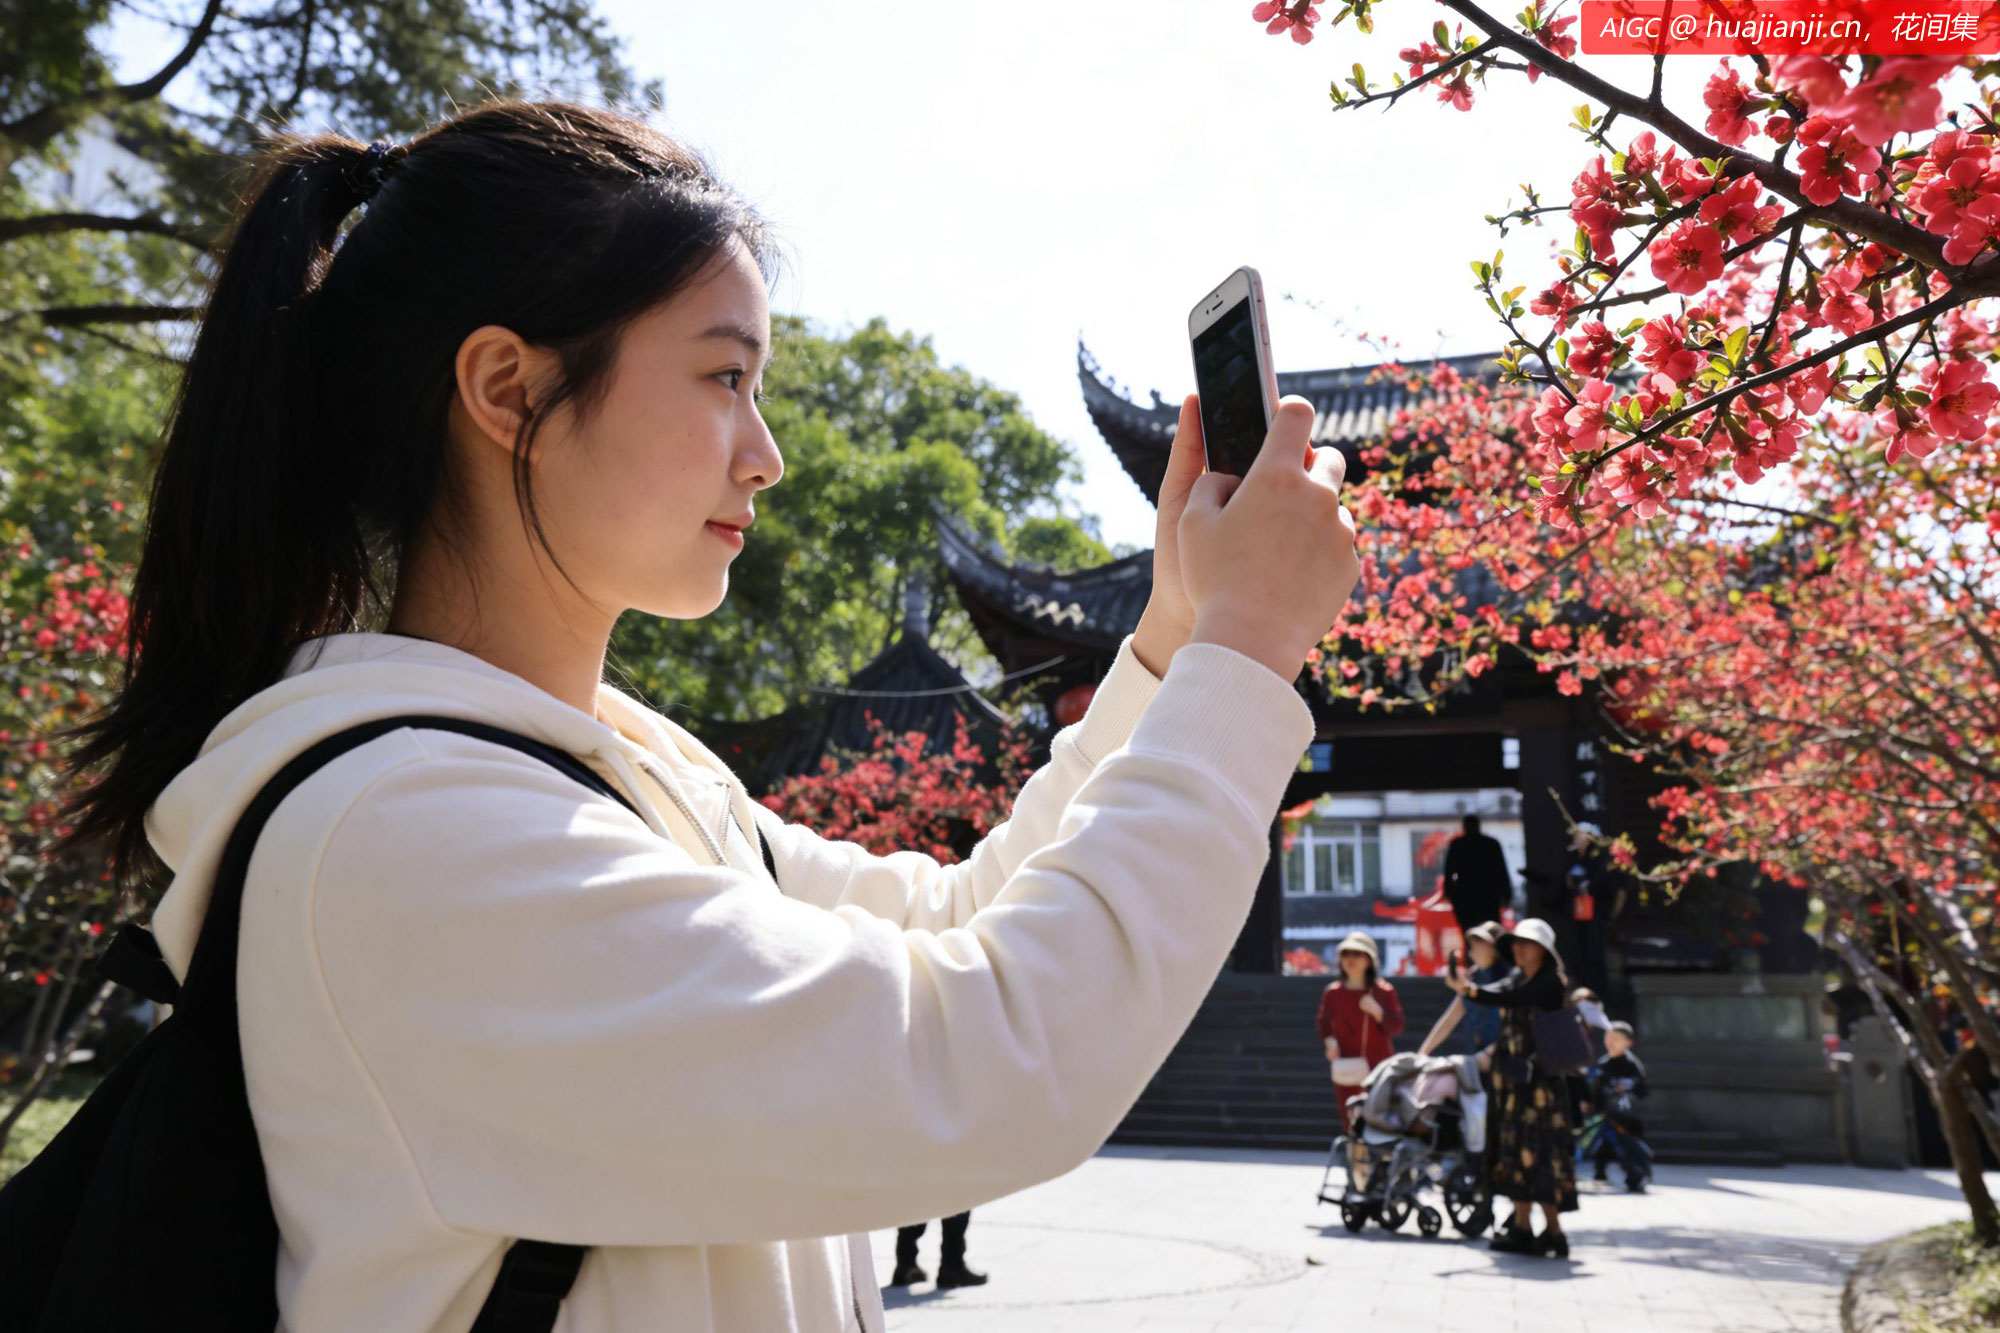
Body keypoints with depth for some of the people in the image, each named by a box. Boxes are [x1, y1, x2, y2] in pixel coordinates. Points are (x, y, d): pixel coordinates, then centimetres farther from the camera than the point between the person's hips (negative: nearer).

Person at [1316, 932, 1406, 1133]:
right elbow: (1324, 1024, 12)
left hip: (1379, 1071, -1)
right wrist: (1329, 1041, -8)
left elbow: (1397, 1027, -1)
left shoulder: (1385, 992, 1)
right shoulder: (1332, 993, 5)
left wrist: (1377, 1011, -18)